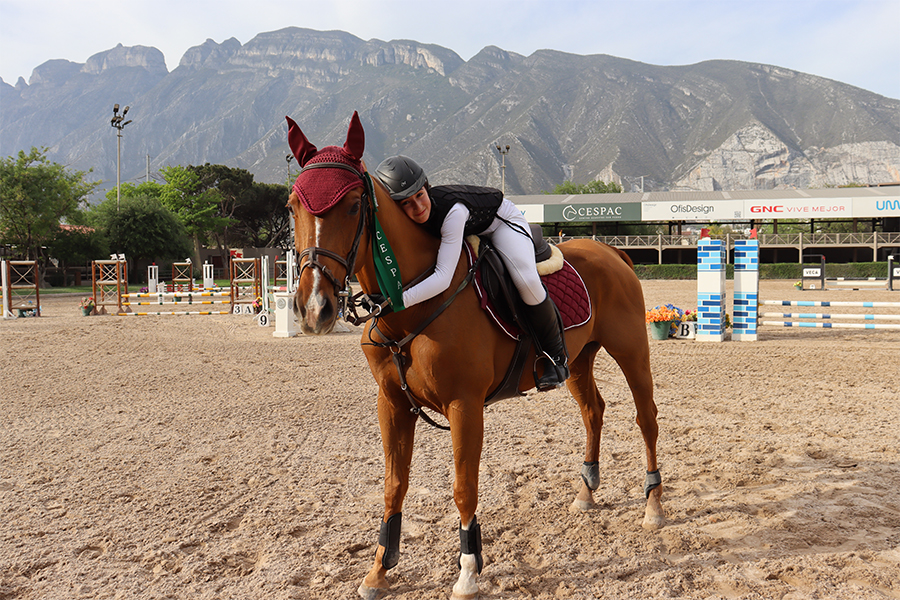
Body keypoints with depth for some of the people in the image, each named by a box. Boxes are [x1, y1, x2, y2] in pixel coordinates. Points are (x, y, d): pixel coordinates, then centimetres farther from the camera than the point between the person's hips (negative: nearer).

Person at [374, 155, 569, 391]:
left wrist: (400, 301, -61)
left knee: (526, 280, -29)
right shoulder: (403, 221, -27)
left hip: (501, 220, -6)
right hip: (467, 234, 7)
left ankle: (556, 354, -6)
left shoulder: (453, 210, -46)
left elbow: (443, 278, -52)